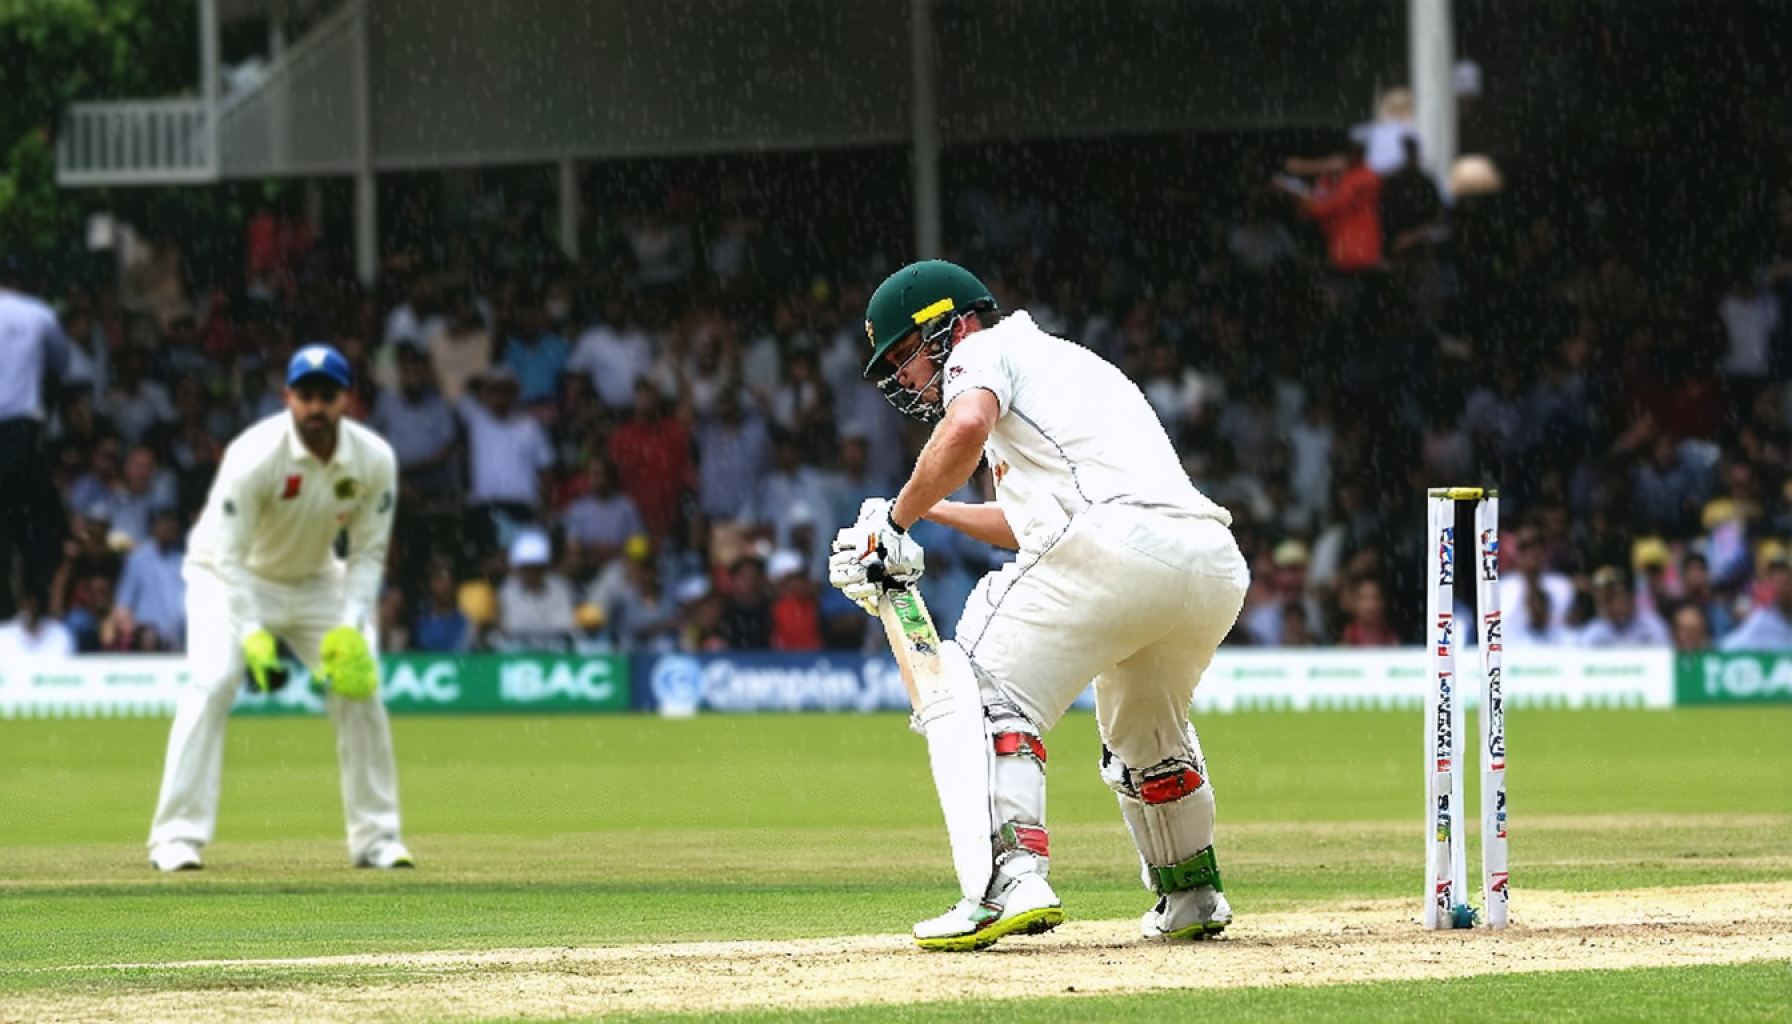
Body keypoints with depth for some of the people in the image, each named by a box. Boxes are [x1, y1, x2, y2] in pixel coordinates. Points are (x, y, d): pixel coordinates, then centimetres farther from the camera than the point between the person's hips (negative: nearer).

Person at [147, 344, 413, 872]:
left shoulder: (375, 460, -18)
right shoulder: (254, 456, -31)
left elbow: (369, 551, -9)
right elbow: (229, 556, -28)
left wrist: (351, 628, -22)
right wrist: (252, 634, -38)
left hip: (315, 580, 4)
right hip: (229, 576, -4)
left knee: (359, 683, -5)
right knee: (212, 681, -24)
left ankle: (376, 836, 9)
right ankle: (177, 837, -21)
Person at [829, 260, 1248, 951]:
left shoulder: (988, 350, 12)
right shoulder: (1071, 362, 38)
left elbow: (966, 428, -12)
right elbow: (1027, 524, 46)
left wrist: (898, 519, -1)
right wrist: (933, 512, 49)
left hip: (1118, 544, -9)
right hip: (1218, 566, 9)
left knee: (977, 693, -6)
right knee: (1143, 730, 33)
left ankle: (1011, 878, -24)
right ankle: (1191, 897, 39)